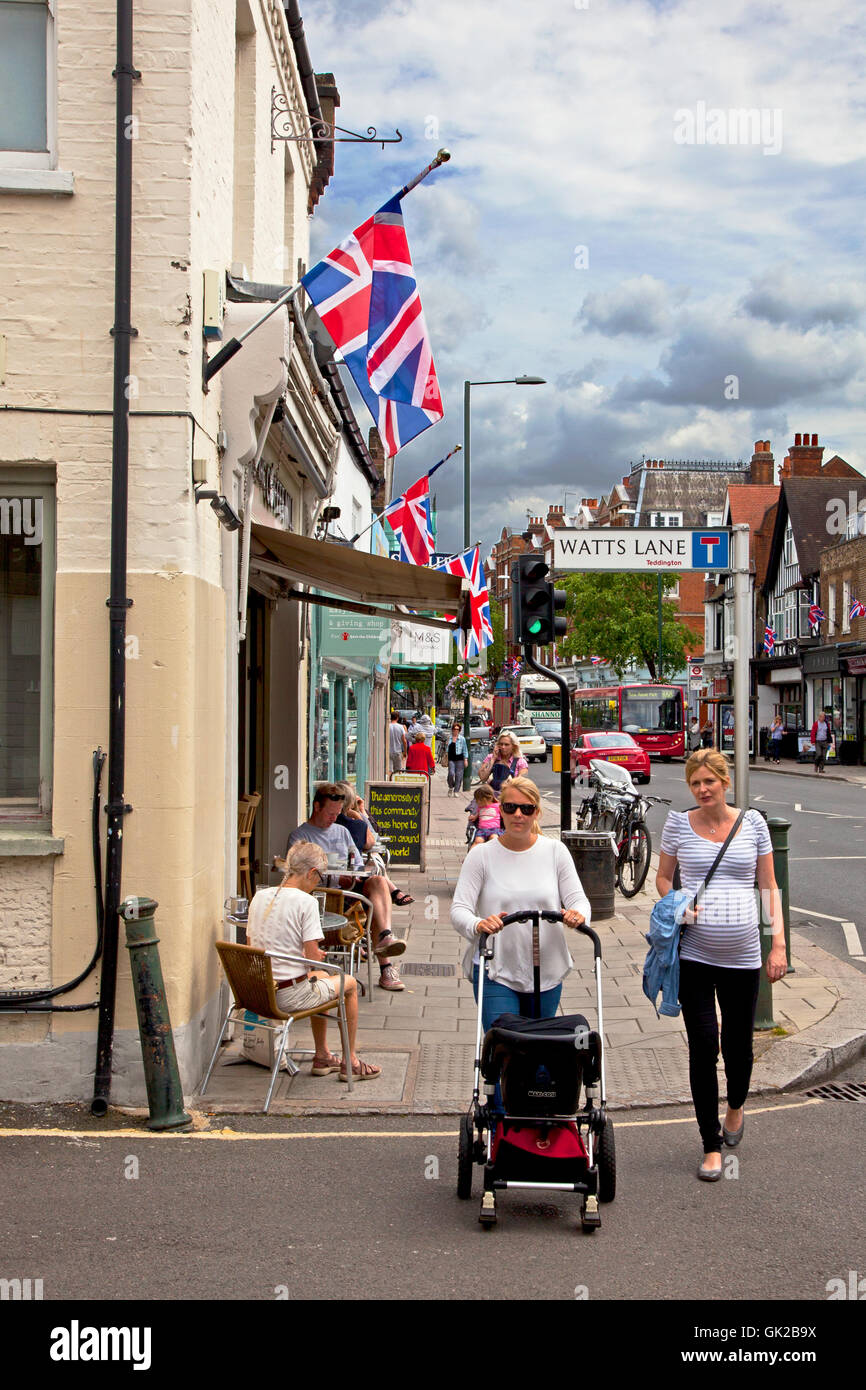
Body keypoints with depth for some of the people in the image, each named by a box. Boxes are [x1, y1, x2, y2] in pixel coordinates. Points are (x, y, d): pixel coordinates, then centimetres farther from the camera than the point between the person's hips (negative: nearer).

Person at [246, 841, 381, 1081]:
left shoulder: (260, 896, 4)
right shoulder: (305, 901, -16)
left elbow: (252, 946, 11)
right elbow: (312, 958, -18)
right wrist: (316, 955, 6)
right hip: (291, 996, -7)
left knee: (321, 978, 34)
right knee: (350, 983, 19)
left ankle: (322, 1056, 39)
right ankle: (351, 1063, 25)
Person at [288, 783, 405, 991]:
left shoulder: (342, 832, 29)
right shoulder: (299, 836, 8)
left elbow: (359, 865, 27)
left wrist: (356, 878, 0)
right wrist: (335, 878, -17)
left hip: (351, 887, 5)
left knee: (377, 881, -30)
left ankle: (385, 936, -50)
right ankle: (385, 968, -36)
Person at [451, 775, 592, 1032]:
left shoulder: (556, 851, 4)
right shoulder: (482, 856, -2)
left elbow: (577, 898, 2)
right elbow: (459, 909, -8)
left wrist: (579, 915, -23)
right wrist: (477, 925, -31)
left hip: (547, 972, 3)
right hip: (495, 973, -2)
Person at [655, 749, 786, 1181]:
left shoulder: (752, 822, 2)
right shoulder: (679, 823, 1)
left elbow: (768, 885, 6)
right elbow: (663, 877, 12)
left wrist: (778, 941, -1)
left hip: (742, 954, 1)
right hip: (694, 952, -1)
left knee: (738, 1043, 9)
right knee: (703, 1047, -1)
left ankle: (735, 1107, 42)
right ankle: (711, 1145, 11)